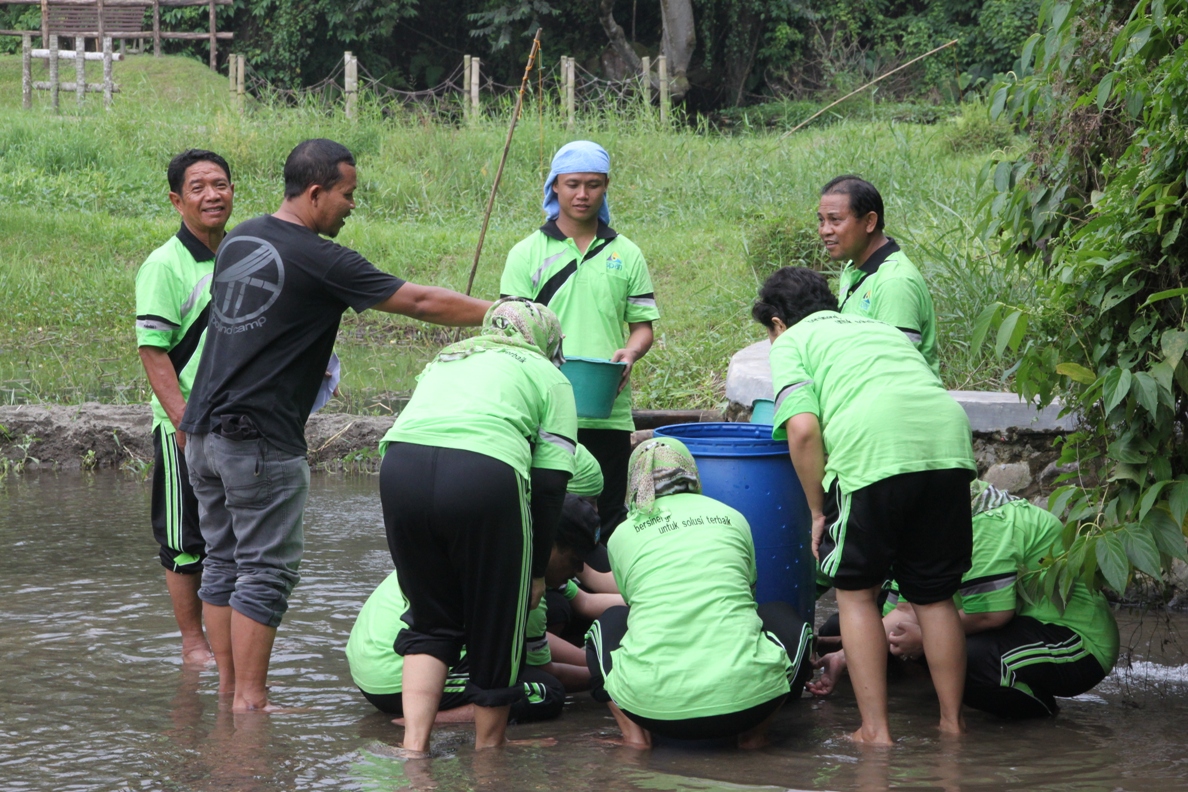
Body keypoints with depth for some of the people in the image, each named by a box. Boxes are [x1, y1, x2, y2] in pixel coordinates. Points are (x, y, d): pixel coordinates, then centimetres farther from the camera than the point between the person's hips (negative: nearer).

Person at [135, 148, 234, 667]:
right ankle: (192, 643, 11)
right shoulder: (165, 266, -12)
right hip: (186, 426, -6)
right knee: (186, 542, 1)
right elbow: (153, 352, -16)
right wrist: (185, 422, -22)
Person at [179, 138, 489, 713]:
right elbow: (421, 302, -11)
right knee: (265, 570, -3)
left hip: (204, 429, 8)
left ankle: (228, 687, 18)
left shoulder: (238, 241, 11)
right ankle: (250, 701, -3)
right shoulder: (318, 260, -13)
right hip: (261, 439, -8)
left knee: (223, 560, 13)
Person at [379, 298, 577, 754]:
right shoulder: (549, 377, 25)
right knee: (495, 627, 14)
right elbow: (549, 484, 15)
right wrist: (536, 571, 21)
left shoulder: (443, 361, 39)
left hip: (400, 460, 4)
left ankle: (414, 746, 9)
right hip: (486, 472, -4)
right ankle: (488, 750, 26)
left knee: (429, 621, 20)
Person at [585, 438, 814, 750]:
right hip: (742, 694, 0)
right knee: (785, 620, 32)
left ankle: (634, 731, 14)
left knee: (610, 624, 33)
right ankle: (754, 732, 17)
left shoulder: (622, 536, 14)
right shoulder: (732, 519, 16)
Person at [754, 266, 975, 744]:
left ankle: (875, 731, 9)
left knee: (857, 592, 12)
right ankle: (953, 723, 22)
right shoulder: (881, 329, 35)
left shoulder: (791, 343, 16)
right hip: (948, 440, 5)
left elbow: (803, 430, -1)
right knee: (934, 596, 18)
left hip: (873, 452, -5)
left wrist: (818, 511, 8)